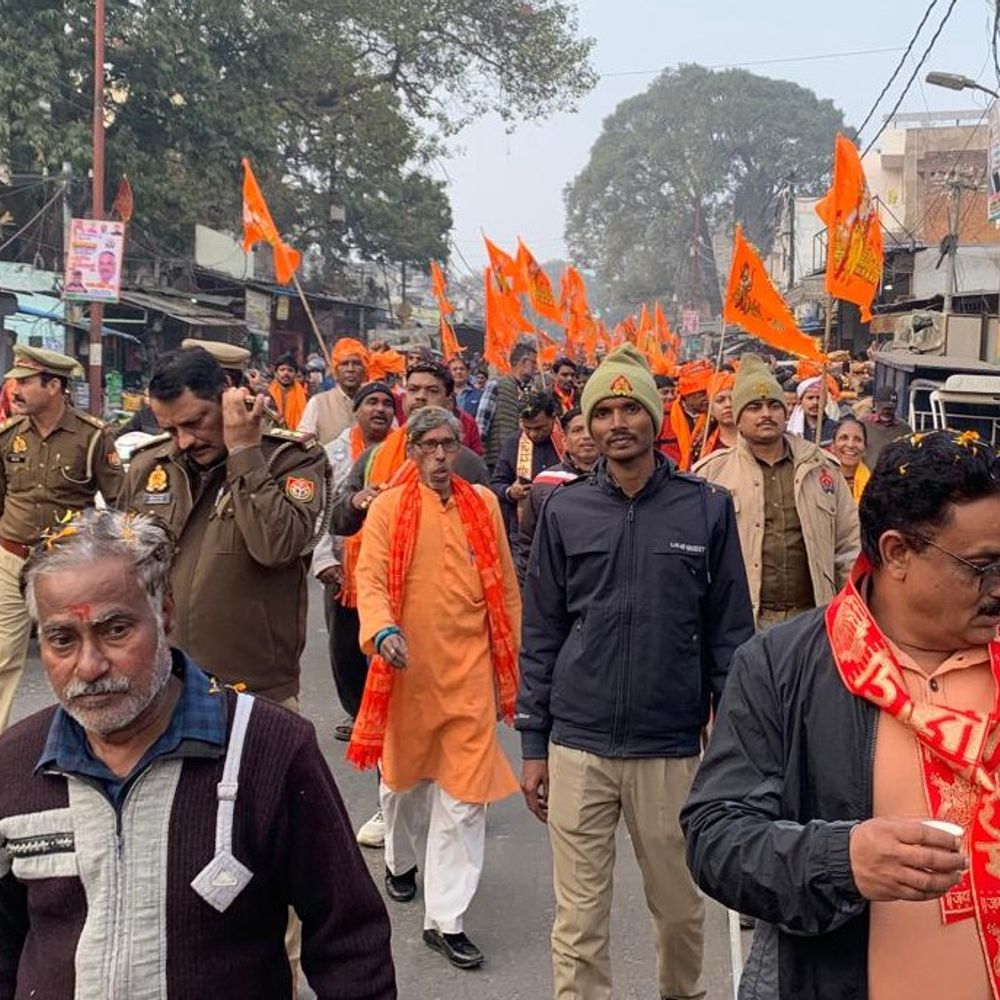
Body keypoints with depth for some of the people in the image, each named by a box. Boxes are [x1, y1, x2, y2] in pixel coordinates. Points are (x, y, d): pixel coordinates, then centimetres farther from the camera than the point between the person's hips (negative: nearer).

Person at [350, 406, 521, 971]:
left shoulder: (484, 505, 5)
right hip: (408, 666, 0)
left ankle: (446, 919, 4)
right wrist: (382, 631, -30)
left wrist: (511, 659, 10)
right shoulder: (389, 508, -2)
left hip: (469, 668, 1)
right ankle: (401, 861, 48)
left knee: (464, 793, -4)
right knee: (404, 774, 20)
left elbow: (505, 586, 9)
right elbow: (371, 579, -11)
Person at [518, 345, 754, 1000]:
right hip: (577, 748, 0)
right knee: (580, 918, 7)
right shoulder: (565, 511, 2)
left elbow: (731, 630, 3)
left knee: (680, 906, 15)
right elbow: (540, 634, 5)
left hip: (672, 748, 0)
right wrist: (534, 745, 4)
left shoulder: (707, 508, 0)